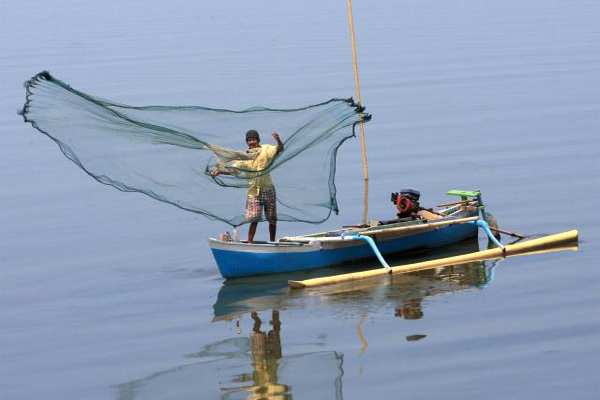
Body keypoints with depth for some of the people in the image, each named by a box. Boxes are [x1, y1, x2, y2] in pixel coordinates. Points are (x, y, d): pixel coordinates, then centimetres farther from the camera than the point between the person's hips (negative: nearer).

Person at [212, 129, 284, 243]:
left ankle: (272, 242, 23)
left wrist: (278, 140, -38)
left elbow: (280, 149, -16)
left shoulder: (265, 150, -2)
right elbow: (232, 169, -4)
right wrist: (219, 171, -21)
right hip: (253, 192, -1)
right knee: (254, 219, -9)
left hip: (268, 190, 1)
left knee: (272, 219, 9)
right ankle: (250, 243, -2)